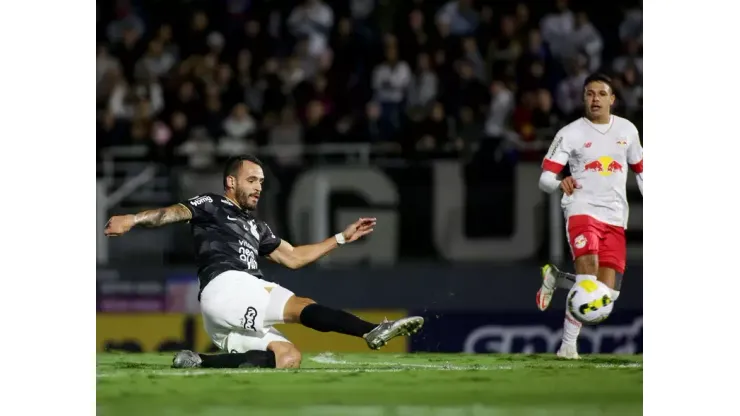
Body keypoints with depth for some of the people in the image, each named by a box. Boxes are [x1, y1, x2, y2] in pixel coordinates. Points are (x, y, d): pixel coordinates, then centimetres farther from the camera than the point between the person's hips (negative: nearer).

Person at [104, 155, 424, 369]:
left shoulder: (256, 228, 32)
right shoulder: (211, 206, 10)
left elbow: (293, 258, 34)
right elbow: (174, 213, -8)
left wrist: (342, 238, 31)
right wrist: (133, 220, -28)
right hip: (224, 287, -9)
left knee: (288, 357, -12)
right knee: (300, 307, -21)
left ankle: (200, 363, -18)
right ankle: (373, 331, -35)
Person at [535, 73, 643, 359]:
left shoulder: (627, 130, 11)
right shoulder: (570, 134, 0)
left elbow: (640, 170, 23)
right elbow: (544, 178, -4)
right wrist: (560, 184, -27)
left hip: (615, 218, 4)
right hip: (582, 210, -4)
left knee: (607, 292, -4)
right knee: (588, 279, -26)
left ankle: (555, 279, 23)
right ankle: (568, 345, -17)